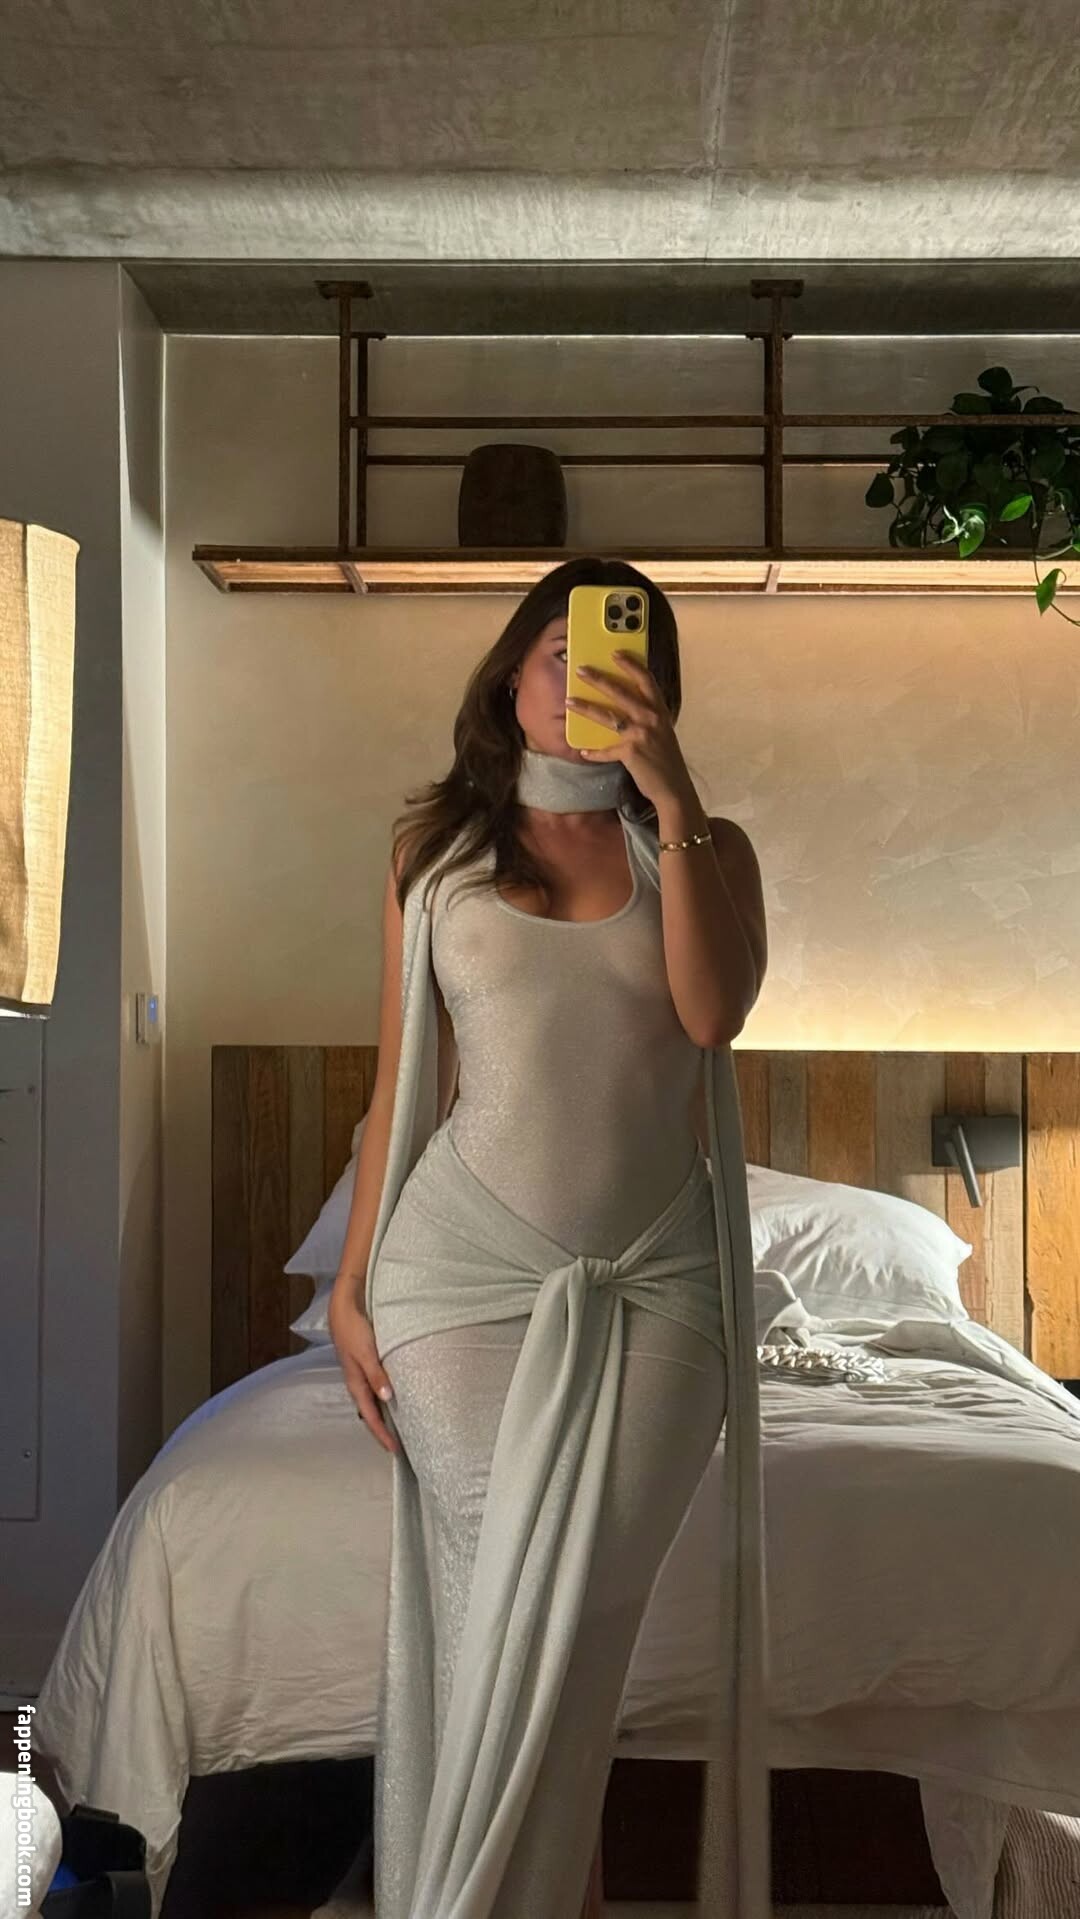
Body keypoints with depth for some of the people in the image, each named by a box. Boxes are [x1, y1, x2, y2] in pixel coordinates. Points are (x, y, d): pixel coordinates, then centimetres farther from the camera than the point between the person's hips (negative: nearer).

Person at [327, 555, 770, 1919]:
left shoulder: (702, 850, 9)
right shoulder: (433, 852, 10)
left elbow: (713, 1014, -10)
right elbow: (401, 1079, 9)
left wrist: (669, 796, -14)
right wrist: (350, 1284, 4)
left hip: (653, 1282, 0)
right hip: (465, 1271, 0)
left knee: (565, 1624, -6)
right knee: (509, 1618, -1)